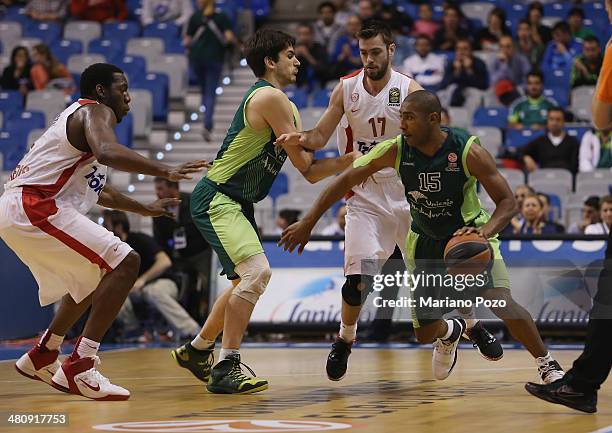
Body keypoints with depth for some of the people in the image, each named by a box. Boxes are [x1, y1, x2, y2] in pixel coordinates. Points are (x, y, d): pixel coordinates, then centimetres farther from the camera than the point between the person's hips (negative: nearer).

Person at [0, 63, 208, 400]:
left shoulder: (78, 116, 29)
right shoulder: (97, 112, -2)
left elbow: (94, 190, 41)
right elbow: (107, 152, -27)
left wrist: (144, 209, 46)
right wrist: (165, 171, -29)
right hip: (35, 207, -11)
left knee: (96, 275, 27)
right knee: (124, 264, -14)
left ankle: (41, 358, 33)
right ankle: (79, 368, -19)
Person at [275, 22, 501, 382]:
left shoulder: (409, 90, -9)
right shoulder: (346, 89, -2)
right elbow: (320, 137, 4)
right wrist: (300, 138, -18)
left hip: (407, 192, -1)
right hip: (365, 194, 1)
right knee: (359, 277, -13)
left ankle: (474, 327, 29)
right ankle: (344, 341, 10)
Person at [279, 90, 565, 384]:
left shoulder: (468, 152, -26)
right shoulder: (396, 150, -18)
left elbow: (507, 202, -22)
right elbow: (347, 180, -8)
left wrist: (485, 231, -41)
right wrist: (308, 222, -10)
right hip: (426, 241, 3)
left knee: (502, 303, -26)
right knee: (424, 333, 3)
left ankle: (547, 364, -4)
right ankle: (450, 332, 42)